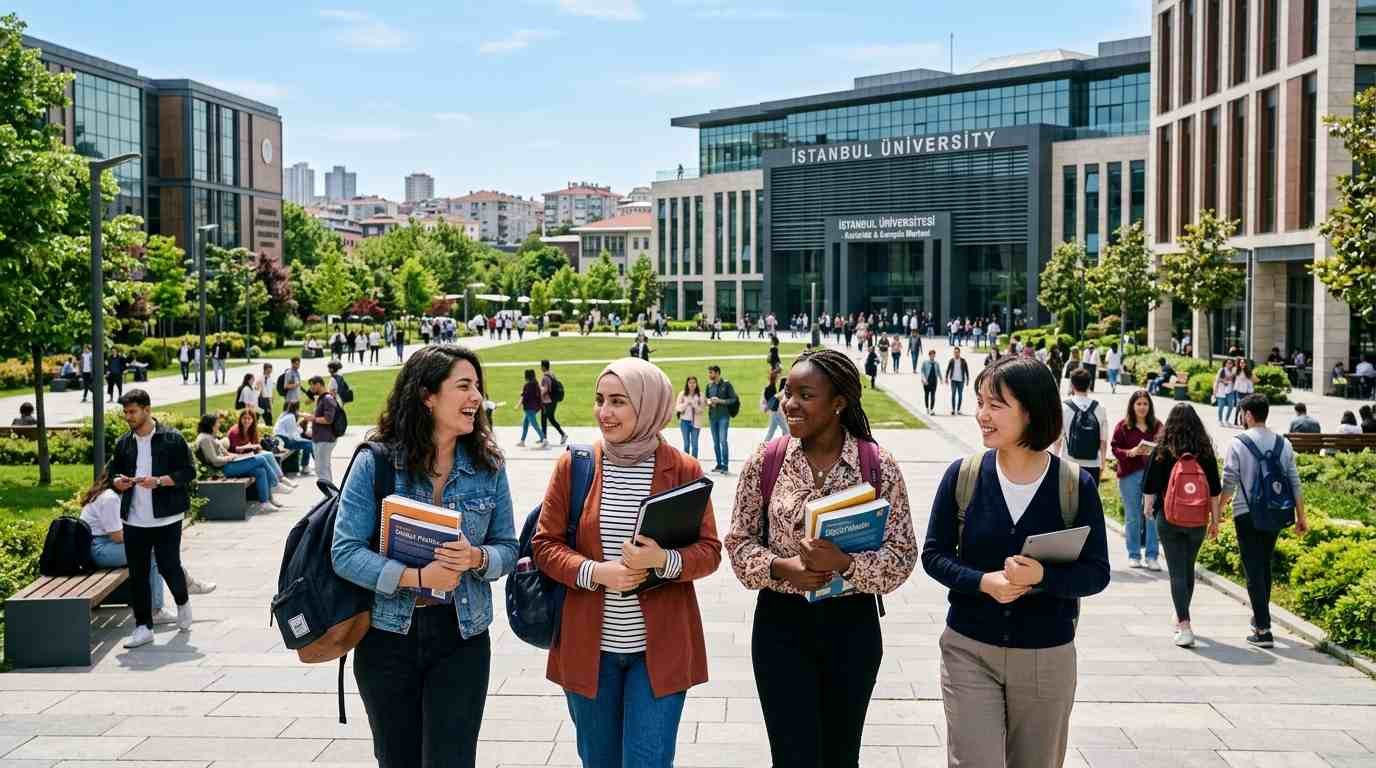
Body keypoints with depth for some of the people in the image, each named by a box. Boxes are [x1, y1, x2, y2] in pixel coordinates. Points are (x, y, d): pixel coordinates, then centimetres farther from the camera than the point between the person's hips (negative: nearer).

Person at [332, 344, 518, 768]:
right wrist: (417, 577, -24)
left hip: (461, 637, 1)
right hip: (387, 636, 0)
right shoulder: (374, 462, -9)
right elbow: (345, 552, -13)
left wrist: (477, 558, -20)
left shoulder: (488, 466, -1)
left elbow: (507, 548, 3)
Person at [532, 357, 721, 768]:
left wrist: (664, 560, -23)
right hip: (588, 645, 2)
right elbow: (545, 544, 1)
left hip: (660, 647, -2)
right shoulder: (574, 464, -2)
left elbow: (709, 551, -3)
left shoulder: (683, 469, -5)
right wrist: (593, 572, -17)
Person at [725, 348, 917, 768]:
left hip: (852, 624, 1)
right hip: (781, 623, 0)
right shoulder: (764, 461, -5)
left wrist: (845, 563, -25)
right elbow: (739, 542, 1)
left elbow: (903, 555, -8)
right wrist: (781, 568, -19)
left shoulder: (879, 466, -8)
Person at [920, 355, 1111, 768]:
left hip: (1048, 657, 1)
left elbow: (1096, 572, -5)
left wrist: (1042, 576, -25)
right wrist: (982, 582, -19)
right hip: (969, 651, 0)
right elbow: (933, 555, 0)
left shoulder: (1076, 484, -8)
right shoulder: (963, 474, -6)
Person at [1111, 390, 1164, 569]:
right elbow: (1115, 448, 0)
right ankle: (1134, 555, 16)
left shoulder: (1157, 426, 7)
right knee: (1132, 517, 6)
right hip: (1130, 475, -1)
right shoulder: (1123, 426, 2)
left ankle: (1152, 556, 5)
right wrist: (1131, 452, -16)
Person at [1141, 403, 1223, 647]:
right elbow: (1215, 490, 0)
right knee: (1188, 569, 19)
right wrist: (1215, 520, 8)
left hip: (1168, 519, -3)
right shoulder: (1205, 451, -2)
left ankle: (1184, 626, -12)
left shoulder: (1162, 451, -7)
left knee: (1177, 572, -2)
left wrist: (1148, 508, 17)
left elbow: (1150, 487, -2)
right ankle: (1182, 619, 33)